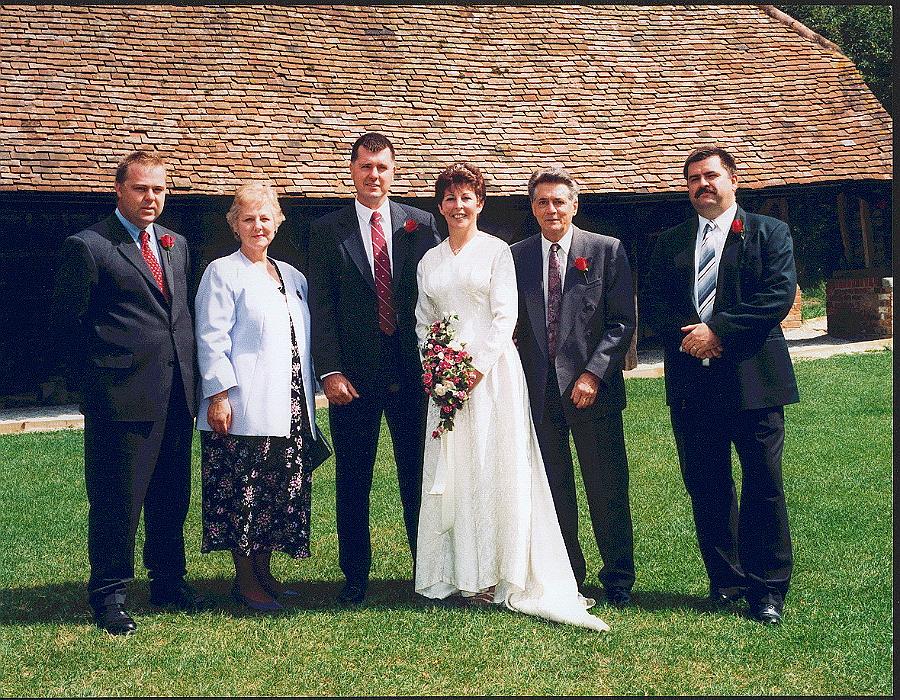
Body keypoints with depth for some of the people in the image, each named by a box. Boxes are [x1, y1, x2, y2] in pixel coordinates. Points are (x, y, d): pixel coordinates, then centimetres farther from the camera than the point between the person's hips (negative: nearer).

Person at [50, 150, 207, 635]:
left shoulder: (176, 245, 15)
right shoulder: (88, 247, -7)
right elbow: (64, 323, -4)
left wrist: (187, 372, 11)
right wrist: (93, 383, -2)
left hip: (176, 395, 7)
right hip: (123, 396, -6)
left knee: (172, 496, 15)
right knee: (117, 501, 2)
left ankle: (168, 582, 29)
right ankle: (108, 595, 15)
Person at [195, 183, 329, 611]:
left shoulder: (292, 276, 17)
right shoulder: (222, 273, -2)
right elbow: (212, 339, -9)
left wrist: (309, 396, 16)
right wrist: (219, 395, -16)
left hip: (289, 407, 7)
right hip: (244, 408, -7)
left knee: (282, 492, 10)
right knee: (243, 494, -3)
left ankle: (263, 572, 22)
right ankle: (245, 581, 7)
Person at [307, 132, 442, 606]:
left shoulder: (421, 224, 7)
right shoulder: (327, 230, 4)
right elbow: (321, 306, -1)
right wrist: (329, 370, -10)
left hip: (412, 370, 1)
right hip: (354, 373, 0)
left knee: (419, 477, 7)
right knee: (352, 481, 6)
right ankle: (355, 578, 17)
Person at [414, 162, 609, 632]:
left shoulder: (496, 251, 1)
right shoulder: (429, 261, 14)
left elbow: (506, 315, -6)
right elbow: (422, 321, 16)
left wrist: (478, 365, -15)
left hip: (492, 372, -4)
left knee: (496, 468, -5)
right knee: (451, 469, 3)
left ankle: (499, 574, 0)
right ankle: (460, 573, 8)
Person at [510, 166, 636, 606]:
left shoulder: (607, 251, 1)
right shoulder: (516, 257, 9)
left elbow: (622, 321, -3)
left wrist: (594, 374, -13)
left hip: (591, 388, -2)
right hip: (538, 390, 2)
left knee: (608, 490, 4)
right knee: (553, 490, 9)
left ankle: (618, 579, 18)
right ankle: (566, 575, 21)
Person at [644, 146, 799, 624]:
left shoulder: (768, 233, 4)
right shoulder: (669, 243, 15)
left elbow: (779, 294, -9)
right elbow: (654, 304, 7)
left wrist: (717, 331, -15)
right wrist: (686, 337, -13)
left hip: (753, 379, -3)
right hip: (691, 383, 4)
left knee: (763, 485, -1)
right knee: (706, 487, 8)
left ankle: (768, 588, 8)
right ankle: (726, 580, 19)